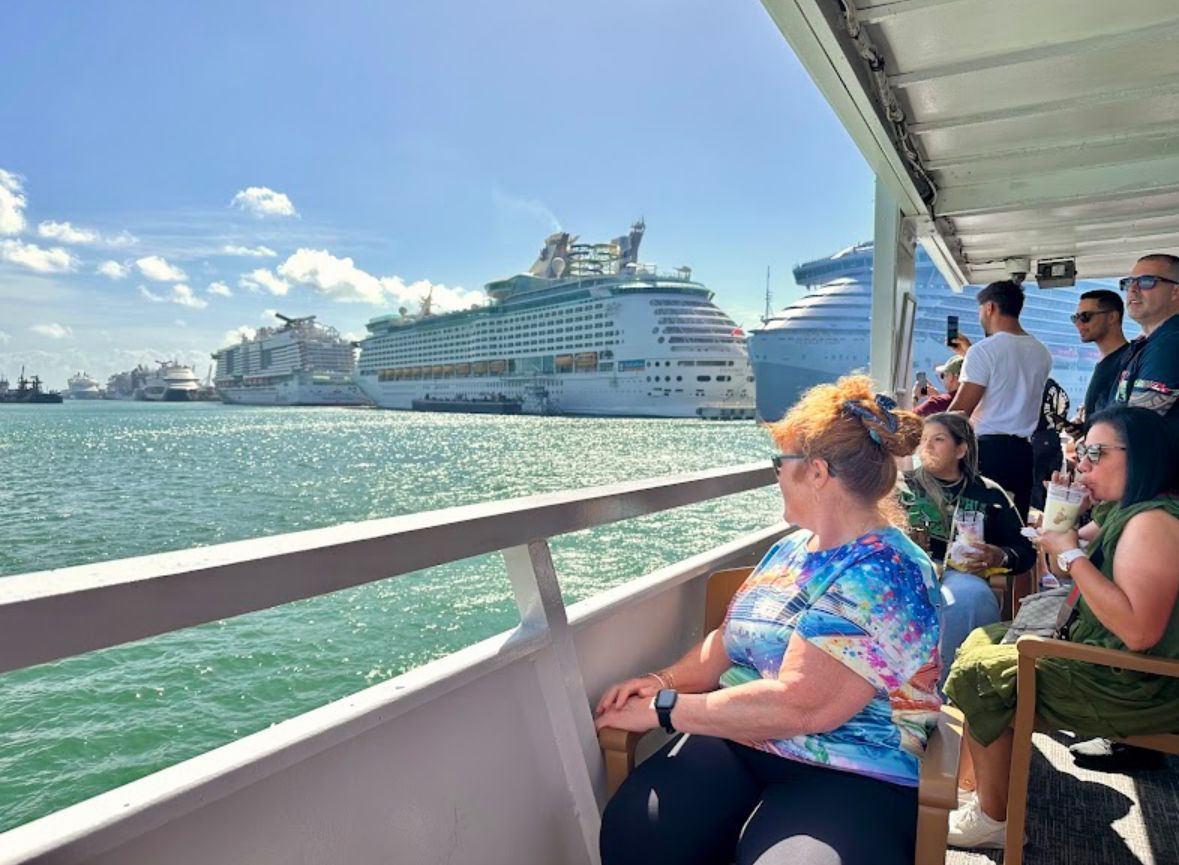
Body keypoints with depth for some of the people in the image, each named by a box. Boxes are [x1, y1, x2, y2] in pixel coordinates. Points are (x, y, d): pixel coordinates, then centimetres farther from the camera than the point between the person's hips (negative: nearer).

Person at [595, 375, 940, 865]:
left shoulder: (882, 575, -16)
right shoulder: (792, 548, 12)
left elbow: (796, 706, -24)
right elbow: (731, 638, 19)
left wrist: (662, 710, -16)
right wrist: (665, 681, 0)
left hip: (852, 773, -5)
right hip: (734, 742, 6)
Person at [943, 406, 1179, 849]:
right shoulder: (1129, 511, 9)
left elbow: (1139, 631, -34)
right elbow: (1065, 571, 16)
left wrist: (1071, 554, -27)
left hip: (1135, 689, -11)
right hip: (1101, 657, 11)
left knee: (980, 673, -8)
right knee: (983, 641, 13)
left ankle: (992, 817, 9)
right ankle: (969, 786, 16)